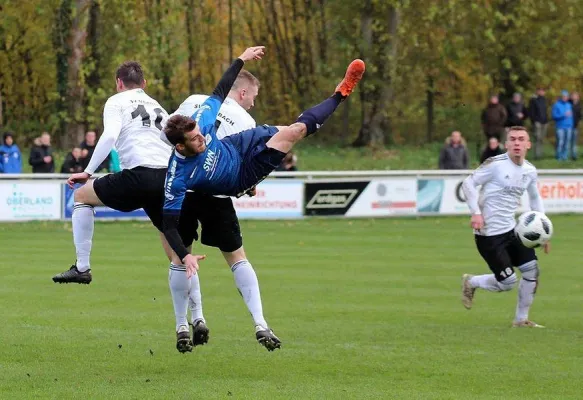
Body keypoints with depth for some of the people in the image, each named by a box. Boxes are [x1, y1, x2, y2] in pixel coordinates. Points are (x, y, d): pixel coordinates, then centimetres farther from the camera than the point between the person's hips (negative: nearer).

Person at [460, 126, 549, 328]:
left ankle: (521, 319, 15)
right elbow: (468, 183, -11)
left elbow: (534, 198, 21)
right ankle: (471, 282, 19)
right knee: (508, 282, -9)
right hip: (489, 234, -7)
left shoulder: (530, 171, 6)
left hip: (511, 230, 7)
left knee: (532, 269, 0)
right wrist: (476, 213, -21)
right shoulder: (495, 164, -15)